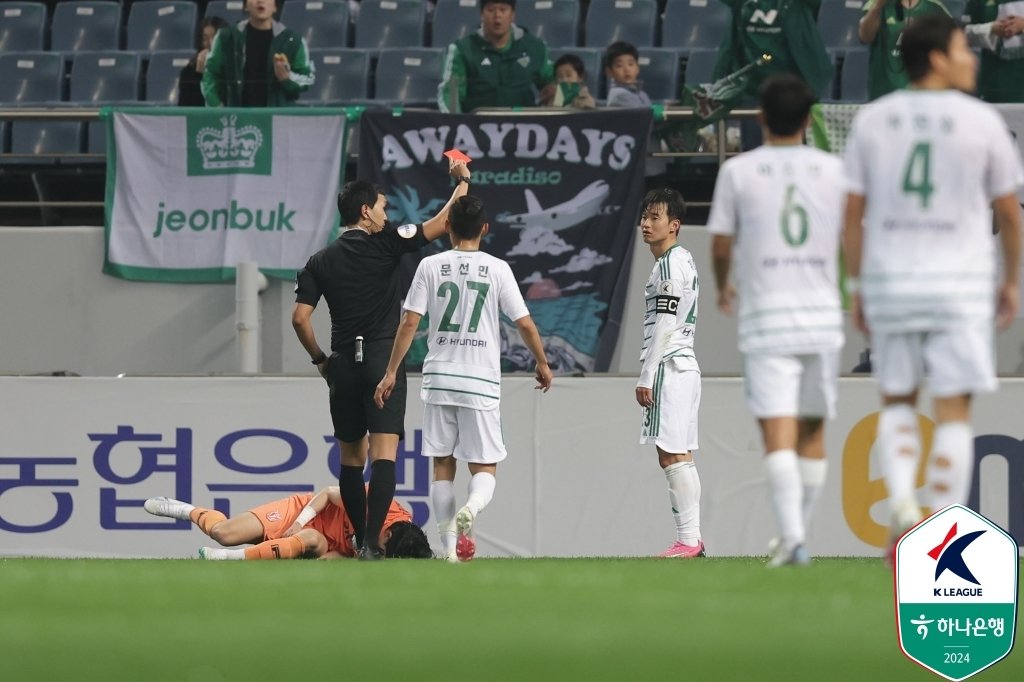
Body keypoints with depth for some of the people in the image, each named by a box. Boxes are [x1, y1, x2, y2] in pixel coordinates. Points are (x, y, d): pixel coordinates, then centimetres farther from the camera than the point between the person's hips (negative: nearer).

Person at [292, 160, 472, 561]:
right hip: (383, 362, -4)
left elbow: (300, 319, 3)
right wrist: (463, 182, 15)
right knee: (384, 455, -9)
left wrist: (320, 360, 16)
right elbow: (442, 223, -1)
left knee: (351, 458, 15)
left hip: (343, 364, 4)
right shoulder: (385, 244, -2)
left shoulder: (320, 262, 8)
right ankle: (371, 542, -21)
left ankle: (361, 539, 19)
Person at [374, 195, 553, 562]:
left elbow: (409, 323, -2)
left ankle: (449, 547, 4)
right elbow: (525, 324, -2)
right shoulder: (497, 269, -2)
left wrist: (391, 372, 4)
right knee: (484, 468, 5)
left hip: (439, 380, 1)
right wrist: (542, 364, 15)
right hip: (481, 382, -1)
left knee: (442, 464, 10)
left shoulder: (431, 266, 1)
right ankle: (470, 509, -28)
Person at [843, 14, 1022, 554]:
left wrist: (856, 287, 10)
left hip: (890, 283, 3)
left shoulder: (871, 120, 2)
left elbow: (853, 212, 2)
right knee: (953, 413, 1)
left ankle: (901, 502, -6)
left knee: (896, 403, 18)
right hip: (961, 285, -3)